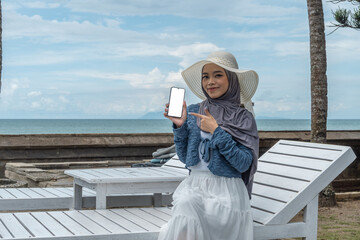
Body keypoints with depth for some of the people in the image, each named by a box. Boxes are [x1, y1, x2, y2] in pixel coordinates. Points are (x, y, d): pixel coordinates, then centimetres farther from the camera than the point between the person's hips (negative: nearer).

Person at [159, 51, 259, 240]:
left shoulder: (243, 117, 1)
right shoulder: (193, 112, 10)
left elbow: (244, 164, -8)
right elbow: (184, 158, 12)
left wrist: (216, 131, -11)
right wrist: (180, 126, -1)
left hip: (226, 188, -2)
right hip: (194, 183, 2)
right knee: (185, 204, -27)